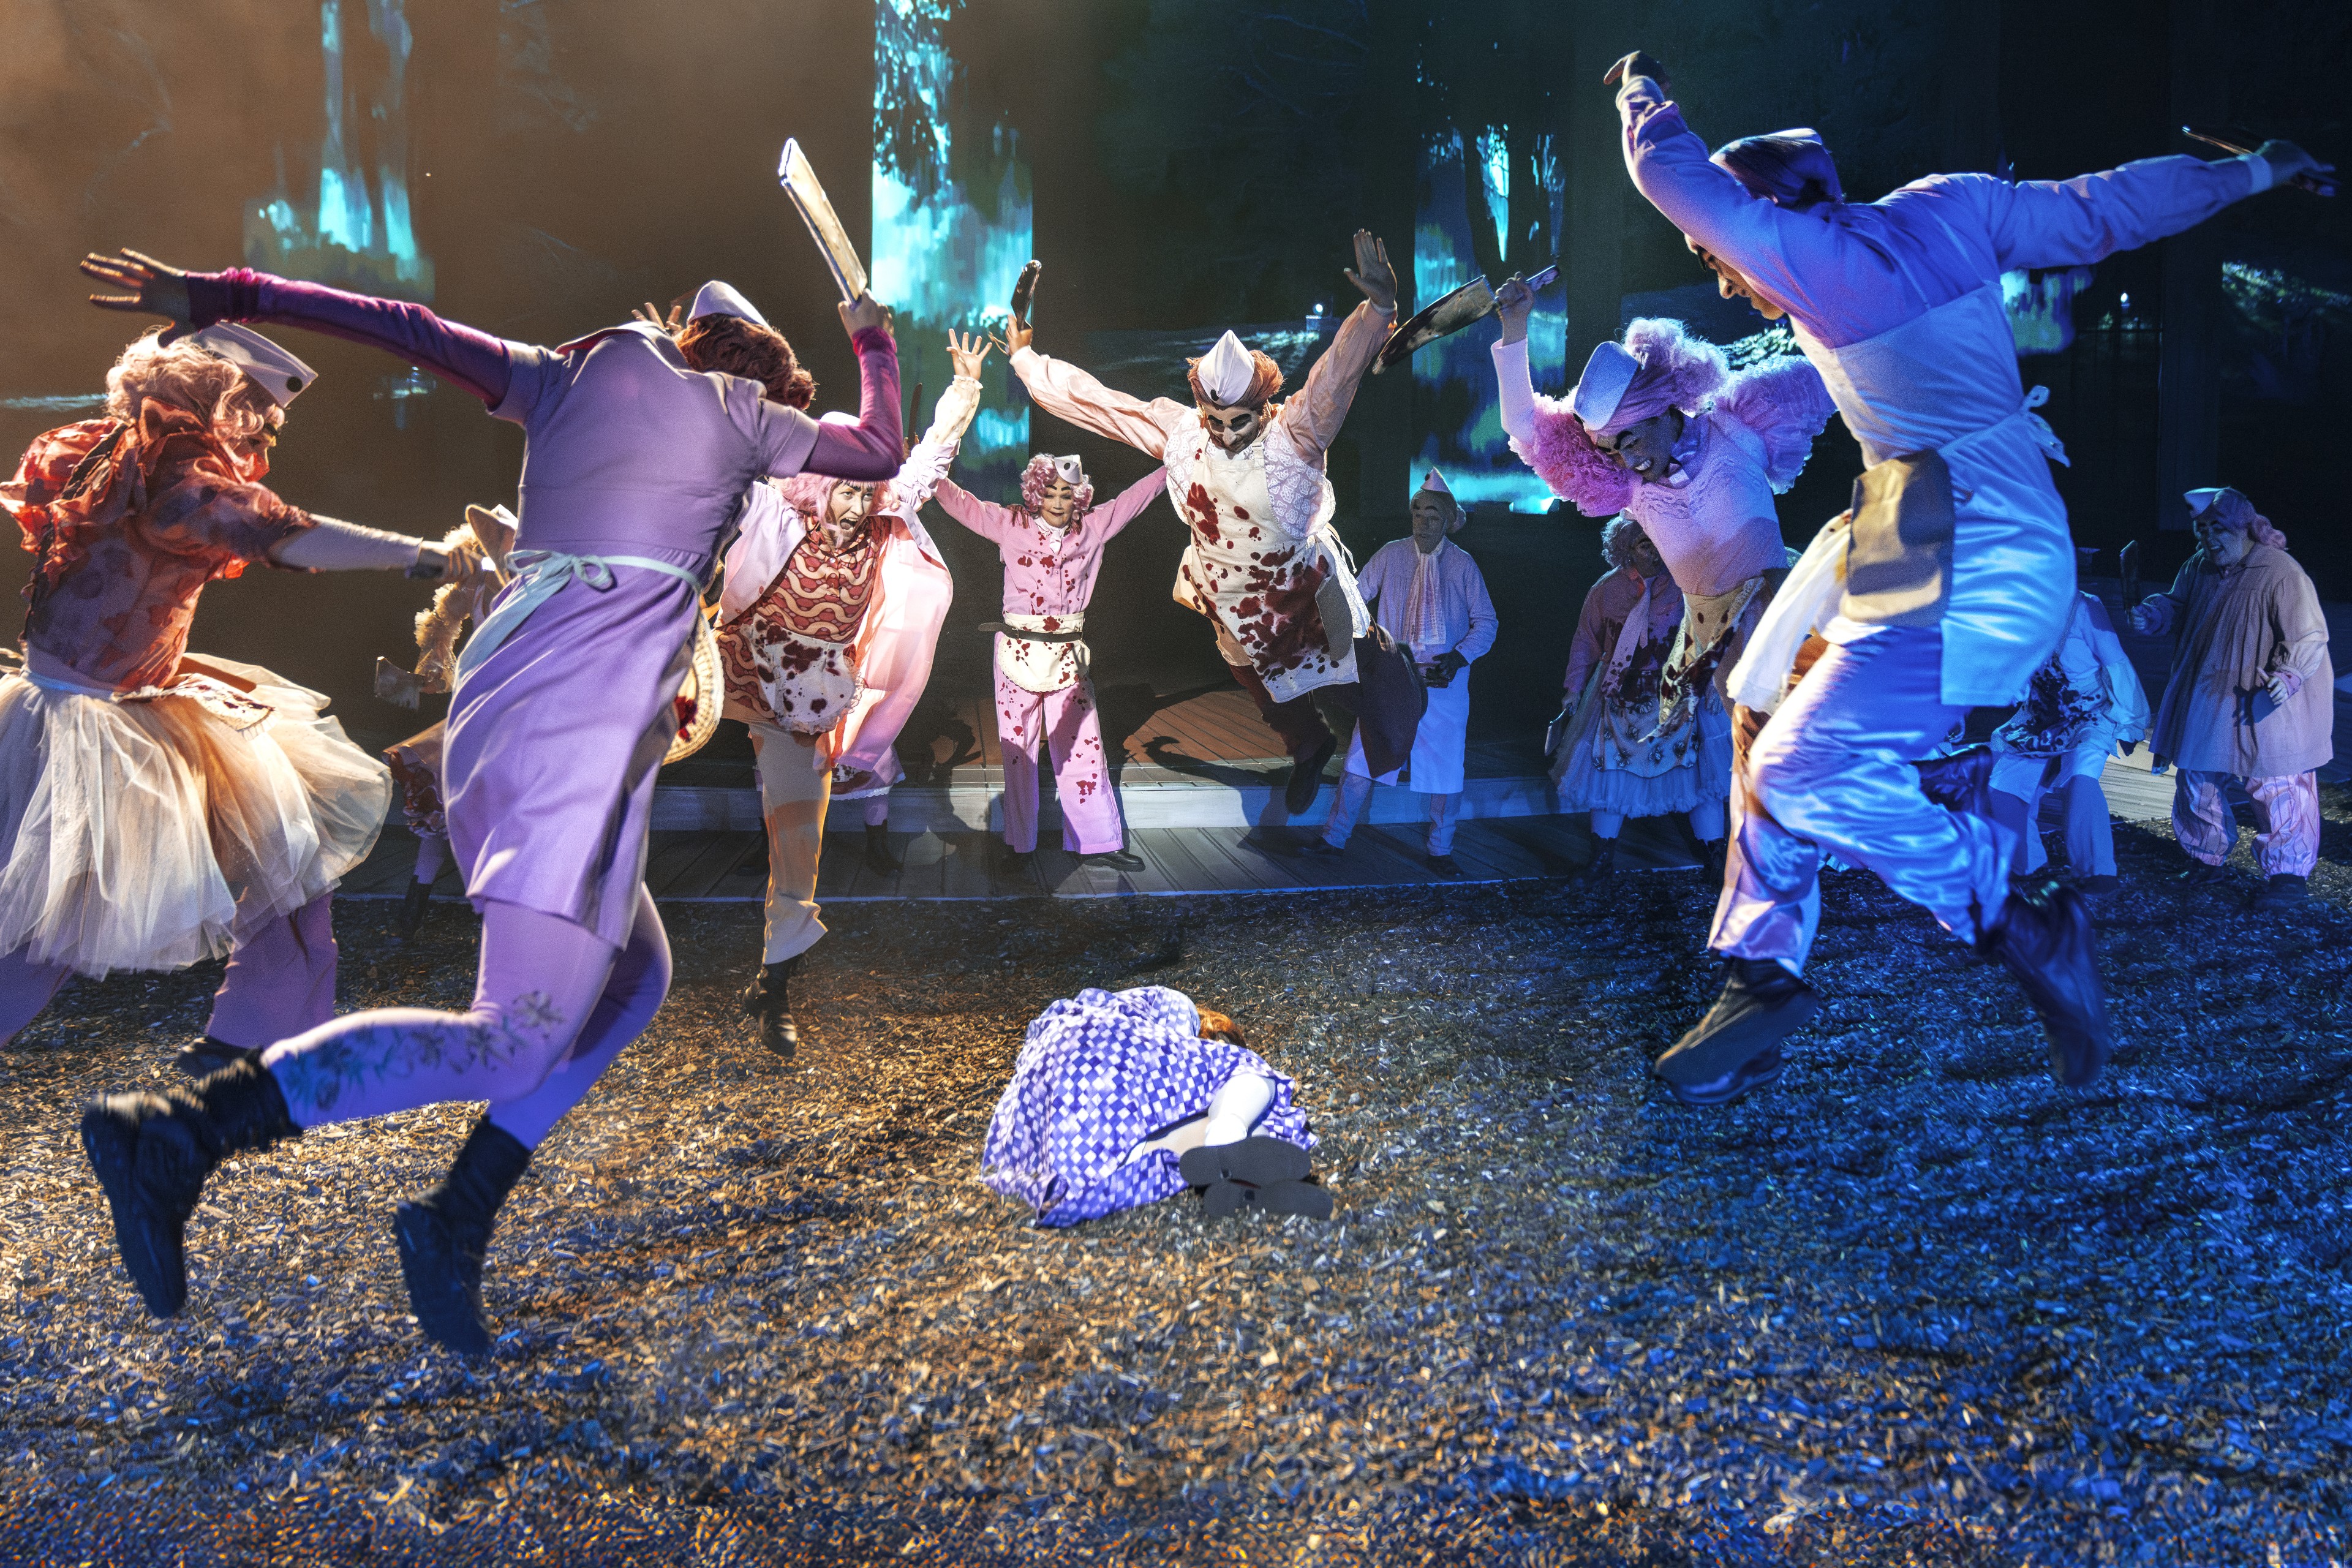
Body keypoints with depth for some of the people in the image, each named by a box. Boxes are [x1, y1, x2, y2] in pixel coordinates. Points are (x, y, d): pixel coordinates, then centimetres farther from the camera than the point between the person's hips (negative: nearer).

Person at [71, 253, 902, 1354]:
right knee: (515, 1041, -11)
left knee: (633, 976, 17)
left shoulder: (568, 377, 21)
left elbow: (406, 328, 19)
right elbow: (882, 452, 22)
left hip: (501, 706, 9)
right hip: (587, 730, -9)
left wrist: (224, 297, 23)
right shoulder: (735, 412, 8)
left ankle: (458, 1221, 9)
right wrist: (874, 346, 40)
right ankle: (179, 1136, -16)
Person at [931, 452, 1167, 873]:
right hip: (1018, 651, -2)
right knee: (1018, 747, 5)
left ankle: (1097, 841, 12)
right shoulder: (1012, 525, -1)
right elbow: (961, 503, -2)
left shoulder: (1092, 529, 5)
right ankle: (1020, 843, 14)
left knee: (1082, 744, 4)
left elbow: (1135, 497, 12)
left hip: (1068, 656, 2)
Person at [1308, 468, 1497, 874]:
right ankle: (1335, 837, 11)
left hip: (1444, 684, 0)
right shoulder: (1391, 555, 2)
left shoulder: (1462, 564, 1)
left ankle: (1440, 851, 18)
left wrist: (1459, 657, -11)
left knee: (1446, 765, 3)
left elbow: (1486, 622, 4)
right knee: (1363, 755, -1)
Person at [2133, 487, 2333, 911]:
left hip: (2267, 704, -7)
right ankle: (2205, 860, 32)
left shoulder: (2281, 573, -19)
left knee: (2276, 788, -2)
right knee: (2197, 779, 14)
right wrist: (2151, 614, -4)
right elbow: (2176, 605, 18)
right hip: (2206, 698, 7)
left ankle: (2290, 875, 11)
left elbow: (2310, 636, -18)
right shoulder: (2199, 567, 2)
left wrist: (2289, 674, -33)